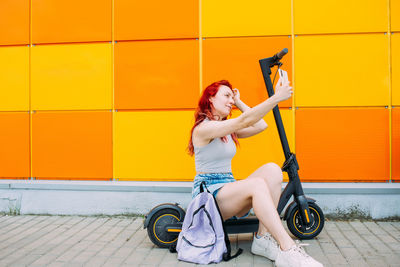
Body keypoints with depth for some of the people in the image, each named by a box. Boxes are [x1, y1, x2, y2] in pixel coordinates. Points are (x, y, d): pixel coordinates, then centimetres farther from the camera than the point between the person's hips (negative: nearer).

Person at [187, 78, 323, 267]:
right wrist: (277, 97, -28)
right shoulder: (203, 128, -11)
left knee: (272, 170, -18)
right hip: (208, 192, -8)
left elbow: (260, 125, 10)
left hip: (228, 190, 8)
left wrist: (239, 103, 12)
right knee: (257, 184, -34)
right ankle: (288, 251, -37)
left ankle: (263, 238, -23)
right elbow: (244, 121, -24)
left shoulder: (227, 130, 18)